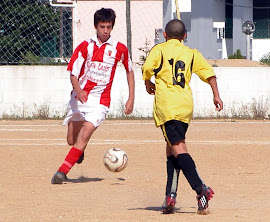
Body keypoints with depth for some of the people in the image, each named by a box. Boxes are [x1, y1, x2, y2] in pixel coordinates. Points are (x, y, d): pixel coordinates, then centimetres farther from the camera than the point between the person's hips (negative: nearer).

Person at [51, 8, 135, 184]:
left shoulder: (119, 49, -2)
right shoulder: (85, 46, -1)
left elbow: (129, 71, 13)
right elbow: (73, 73, -4)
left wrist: (131, 98, 9)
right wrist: (78, 90, -26)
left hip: (100, 99, -2)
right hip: (79, 97, 2)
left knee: (85, 135, -22)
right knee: (72, 140, 9)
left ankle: (62, 171, -21)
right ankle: (80, 151, 46)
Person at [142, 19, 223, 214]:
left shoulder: (160, 49, 5)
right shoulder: (192, 53, 16)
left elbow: (147, 69, -7)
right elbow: (209, 72, 5)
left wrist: (149, 84, 13)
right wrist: (216, 95, 10)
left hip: (167, 105, -5)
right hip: (186, 105, 5)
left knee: (178, 148, -12)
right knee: (172, 149, 15)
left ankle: (201, 189, -29)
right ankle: (170, 197, 8)